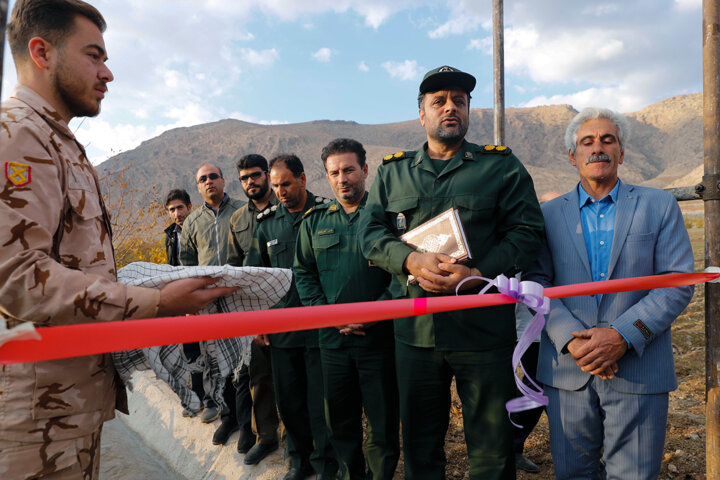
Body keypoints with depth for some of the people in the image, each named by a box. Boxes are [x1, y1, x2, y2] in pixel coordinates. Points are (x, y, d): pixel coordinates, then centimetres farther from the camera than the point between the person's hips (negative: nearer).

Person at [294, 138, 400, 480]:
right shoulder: (314, 220, 8)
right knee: (340, 423, 16)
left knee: (383, 424, 7)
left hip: (380, 336, -3)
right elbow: (303, 272, 10)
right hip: (332, 337, 4)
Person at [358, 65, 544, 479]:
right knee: (420, 444, 19)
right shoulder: (393, 172, 11)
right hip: (416, 329, 2)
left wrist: (478, 274, -17)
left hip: (484, 329, -2)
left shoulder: (502, 166, 4)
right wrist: (413, 260, -15)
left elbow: (527, 232, -3)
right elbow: (370, 232, 4)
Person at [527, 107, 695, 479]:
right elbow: (537, 284, 1)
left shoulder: (659, 207, 6)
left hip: (638, 372, 0)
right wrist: (571, 339, -14)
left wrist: (623, 336, -14)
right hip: (568, 370, 1)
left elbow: (678, 283, -2)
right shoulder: (549, 214, 8)